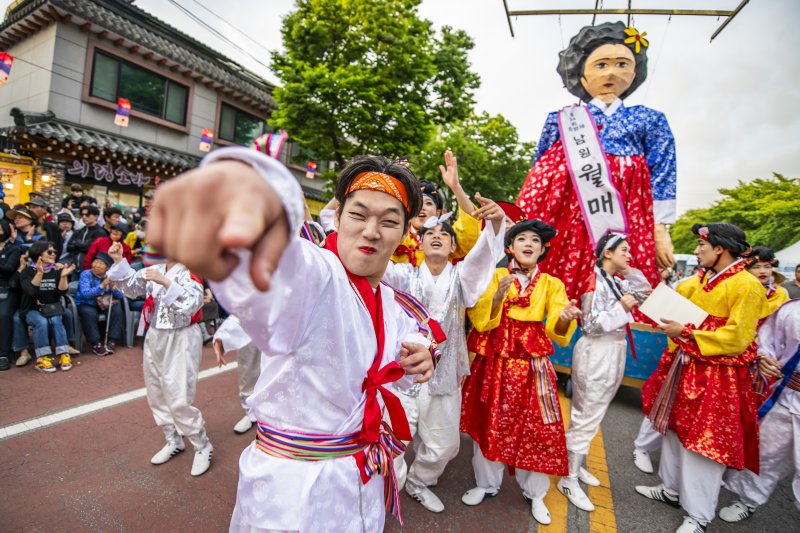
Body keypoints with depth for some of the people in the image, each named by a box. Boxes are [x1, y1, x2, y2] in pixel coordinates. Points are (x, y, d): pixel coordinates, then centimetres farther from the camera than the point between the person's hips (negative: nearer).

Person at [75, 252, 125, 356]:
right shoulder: (86, 274, -11)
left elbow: (121, 295, -10)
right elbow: (85, 294, -27)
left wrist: (113, 288, -28)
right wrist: (102, 286, -37)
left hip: (103, 304, 3)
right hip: (85, 304, -3)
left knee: (117, 310, -24)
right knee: (89, 314, -33)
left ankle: (112, 341, -17)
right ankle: (96, 344, -21)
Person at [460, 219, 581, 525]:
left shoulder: (551, 284, 5)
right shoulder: (495, 275, 1)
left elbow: (556, 330, -7)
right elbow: (479, 319, -10)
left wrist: (565, 319, -29)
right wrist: (497, 297, -27)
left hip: (533, 364, 1)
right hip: (494, 361, -1)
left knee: (537, 426, 5)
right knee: (490, 422, 8)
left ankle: (535, 493, 29)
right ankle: (487, 484, 31)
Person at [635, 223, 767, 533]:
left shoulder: (747, 286, -15)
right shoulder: (701, 281, 7)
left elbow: (736, 339, -20)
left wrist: (686, 333, -20)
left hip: (717, 377, -8)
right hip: (685, 368, 8)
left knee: (705, 441, 2)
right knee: (676, 429, 18)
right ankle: (672, 488, 37)